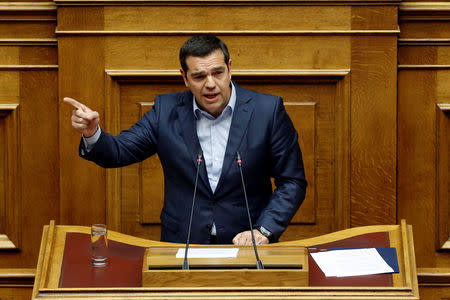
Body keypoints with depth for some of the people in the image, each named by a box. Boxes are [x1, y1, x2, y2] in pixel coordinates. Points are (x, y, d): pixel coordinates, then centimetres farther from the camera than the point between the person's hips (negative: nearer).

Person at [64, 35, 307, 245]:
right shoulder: (167, 110, 3)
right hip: (182, 245, 1)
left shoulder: (268, 110, -3)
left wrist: (264, 230, -12)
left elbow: (293, 182, 0)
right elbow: (118, 152, 6)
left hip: (246, 243, -1)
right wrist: (92, 134, -15)